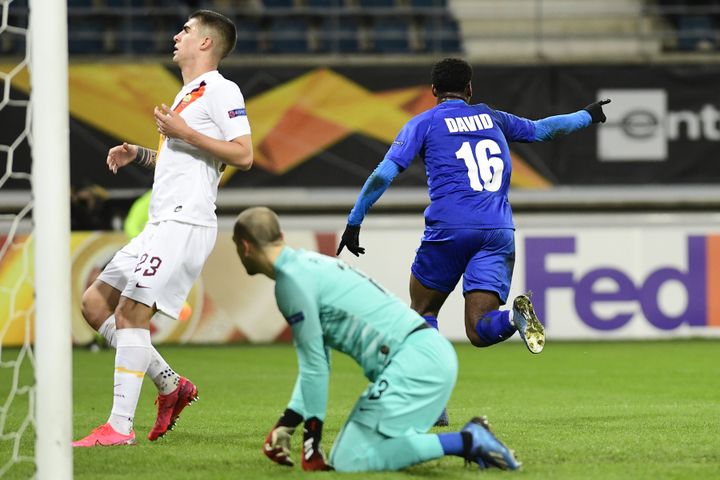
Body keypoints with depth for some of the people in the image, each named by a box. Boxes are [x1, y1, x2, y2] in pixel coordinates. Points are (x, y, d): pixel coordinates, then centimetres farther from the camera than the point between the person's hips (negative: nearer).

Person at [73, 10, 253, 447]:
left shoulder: (220, 90, -7)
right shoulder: (186, 95, 23)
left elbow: (243, 155, -16)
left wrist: (185, 133, -17)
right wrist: (138, 154, 18)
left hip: (185, 224, -10)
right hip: (162, 225, 10)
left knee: (130, 313, -16)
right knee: (95, 304, 8)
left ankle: (120, 426, -16)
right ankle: (171, 385, 12)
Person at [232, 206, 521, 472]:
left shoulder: (292, 280, -8)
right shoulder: (309, 264, 22)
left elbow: (314, 364, -9)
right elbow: (314, 361, 26)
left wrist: (311, 437, -1)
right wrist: (286, 424, 23)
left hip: (415, 360, -10)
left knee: (350, 460, -16)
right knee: (344, 455, 12)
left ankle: (465, 442, -16)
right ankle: (469, 439, 8)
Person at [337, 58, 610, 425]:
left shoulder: (423, 124, 8)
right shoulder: (492, 119, 19)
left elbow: (385, 173, -1)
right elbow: (541, 130, 35)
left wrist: (354, 222, 2)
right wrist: (587, 116, 53)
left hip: (448, 229, -3)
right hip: (498, 232, 3)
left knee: (421, 312, 17)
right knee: (479, 331, 0)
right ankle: (514, 316, -34)